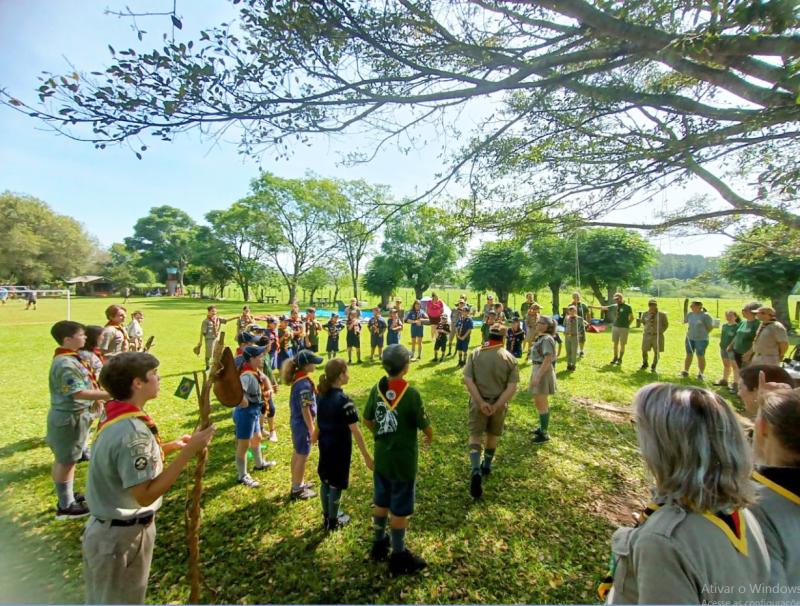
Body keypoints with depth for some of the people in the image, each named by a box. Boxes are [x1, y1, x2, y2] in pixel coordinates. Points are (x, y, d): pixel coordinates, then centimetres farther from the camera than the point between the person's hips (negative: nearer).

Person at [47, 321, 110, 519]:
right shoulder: (65, 364, -25)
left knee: (68, 459, 21)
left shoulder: (72, 358, 5)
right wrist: (111, 395, -29)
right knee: (65, 460, 5)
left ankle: (68, 495, 37)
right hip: (69, 417, -9)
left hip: (75, 414, 9)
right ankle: (65, 506, 19)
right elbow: (79, 393, -28)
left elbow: (85, 383, 13)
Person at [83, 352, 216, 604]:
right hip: (122, 536, -9)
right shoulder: (132, 430, -32)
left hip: (111, 529, 9)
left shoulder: (118, 418, -1)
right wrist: (189, 451, -32)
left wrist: (169, 447, 3)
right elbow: (145, 495, -31)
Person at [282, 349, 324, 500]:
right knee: (302, 456, 6)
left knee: (297, 453, 21)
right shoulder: (304, 384, -27)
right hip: (302, 423, -9)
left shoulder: (298, 378, 1)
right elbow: (305, 410, -23)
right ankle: (297, 490, 21)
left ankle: (297, 483, 37)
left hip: (296, 421, 9)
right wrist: (312, 429, -17)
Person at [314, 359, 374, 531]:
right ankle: (333, 521, 28)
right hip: (340, 448, -7)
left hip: (325, 444, 7)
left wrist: (315, 436, 31)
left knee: (325, 481, 21)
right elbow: (355, 431, -25)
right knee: (336, 484, 10)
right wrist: (367, 456, -20)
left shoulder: (322, 396, -3)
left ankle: (326, 516, 39)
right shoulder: (344, 400, -26)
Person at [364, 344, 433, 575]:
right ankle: (399, 556, 29)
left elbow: (367, 420, 5)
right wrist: (429, 436, 8)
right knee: (400, 509, 12)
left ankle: (379, 544, 42)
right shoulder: (411, 393, -24)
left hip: (381, 457, 6)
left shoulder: (377, 389, -7)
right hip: (403, 460, -6)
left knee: (381, 502, 23)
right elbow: (425, 427, -15)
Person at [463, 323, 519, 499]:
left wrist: (480, 402, -15)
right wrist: (496, 405, -14)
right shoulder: (509, 358, -8)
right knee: (493, 435, 22)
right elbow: (512, 387, -14)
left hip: (478, 401, -1)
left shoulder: (475, 353, -8)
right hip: (499, 403, 1)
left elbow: (467, 380, -15)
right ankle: (487, 465, 40)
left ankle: (475, 470, -10)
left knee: (475, 434, 9)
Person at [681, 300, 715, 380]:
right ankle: (685, 372, 22)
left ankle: (700, 374, 12)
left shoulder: (705, 315, -12)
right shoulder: (690, 314, 2)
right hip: (689, 338, 5)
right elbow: (684, 321, 18)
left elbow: (710, 326, -5)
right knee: (688, 355, 12)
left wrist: (703, 333, -2)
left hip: (701, 339, -5)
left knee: (700, 356, 2)